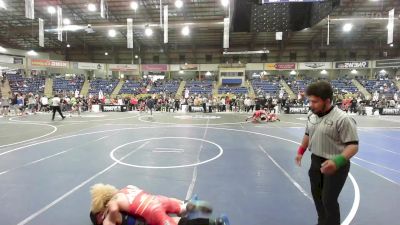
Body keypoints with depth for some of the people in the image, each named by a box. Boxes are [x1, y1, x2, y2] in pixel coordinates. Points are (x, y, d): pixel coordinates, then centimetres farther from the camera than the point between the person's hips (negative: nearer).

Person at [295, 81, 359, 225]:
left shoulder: (342, 119, -23)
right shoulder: (312, 115, 1)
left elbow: (353, 145, -23)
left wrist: (337, 161, -37)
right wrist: (301, 152, 14)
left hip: (335, 166, -7)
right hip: (316, 162, 8)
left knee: (328, 200, 3)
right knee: (316, 194, 21)